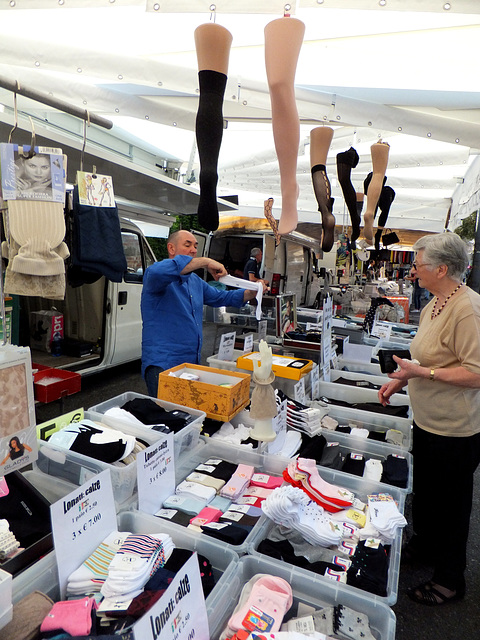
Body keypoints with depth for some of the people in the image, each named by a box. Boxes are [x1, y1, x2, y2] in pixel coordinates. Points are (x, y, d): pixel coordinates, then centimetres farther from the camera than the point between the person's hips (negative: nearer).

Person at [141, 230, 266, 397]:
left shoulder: (196, 281, 19)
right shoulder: (154, 273, -7)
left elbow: (221, 297, 28)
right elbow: (159, 271, -32)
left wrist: (252, 292, 10)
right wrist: (204, 262, -26)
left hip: (192, 363, 8)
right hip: (162, 364, -7)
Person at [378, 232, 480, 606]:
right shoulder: (435, 305, 5)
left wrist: (422, 372, -27)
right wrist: (402, 379, 9)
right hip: (428, 421, 9)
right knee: (424, 490, 25)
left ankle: (450, 580, 34)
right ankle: (425, 544, 51)